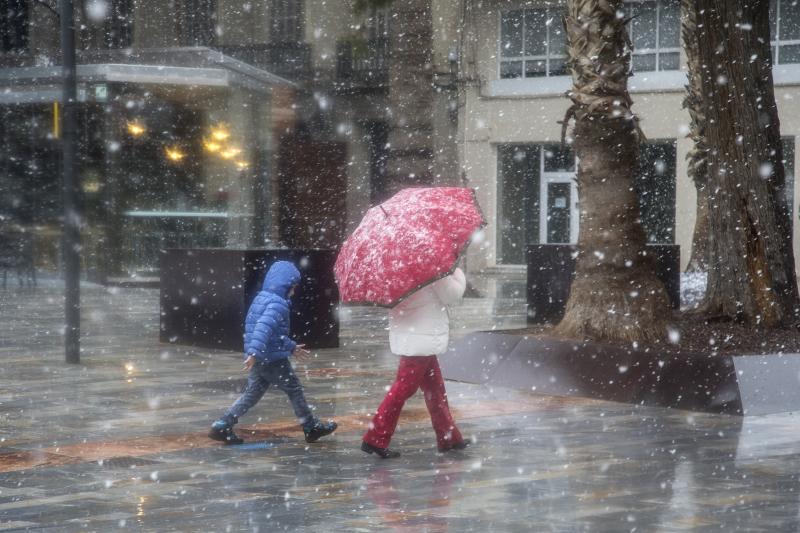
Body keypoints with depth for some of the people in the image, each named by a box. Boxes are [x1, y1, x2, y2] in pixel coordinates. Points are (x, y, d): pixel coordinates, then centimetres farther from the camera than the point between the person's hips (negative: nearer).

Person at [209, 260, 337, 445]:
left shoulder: (261, 299, 15)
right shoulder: (277, 303, -17)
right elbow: (264, 328, -32)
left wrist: (291, 347, 33)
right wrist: (255, 352, -40)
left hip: (258, 359, 9)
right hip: (274, 359, -9)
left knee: (252, 393, 12)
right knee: (294, 389, 6)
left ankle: (222, 426, 4)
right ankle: (311, 428, 17)